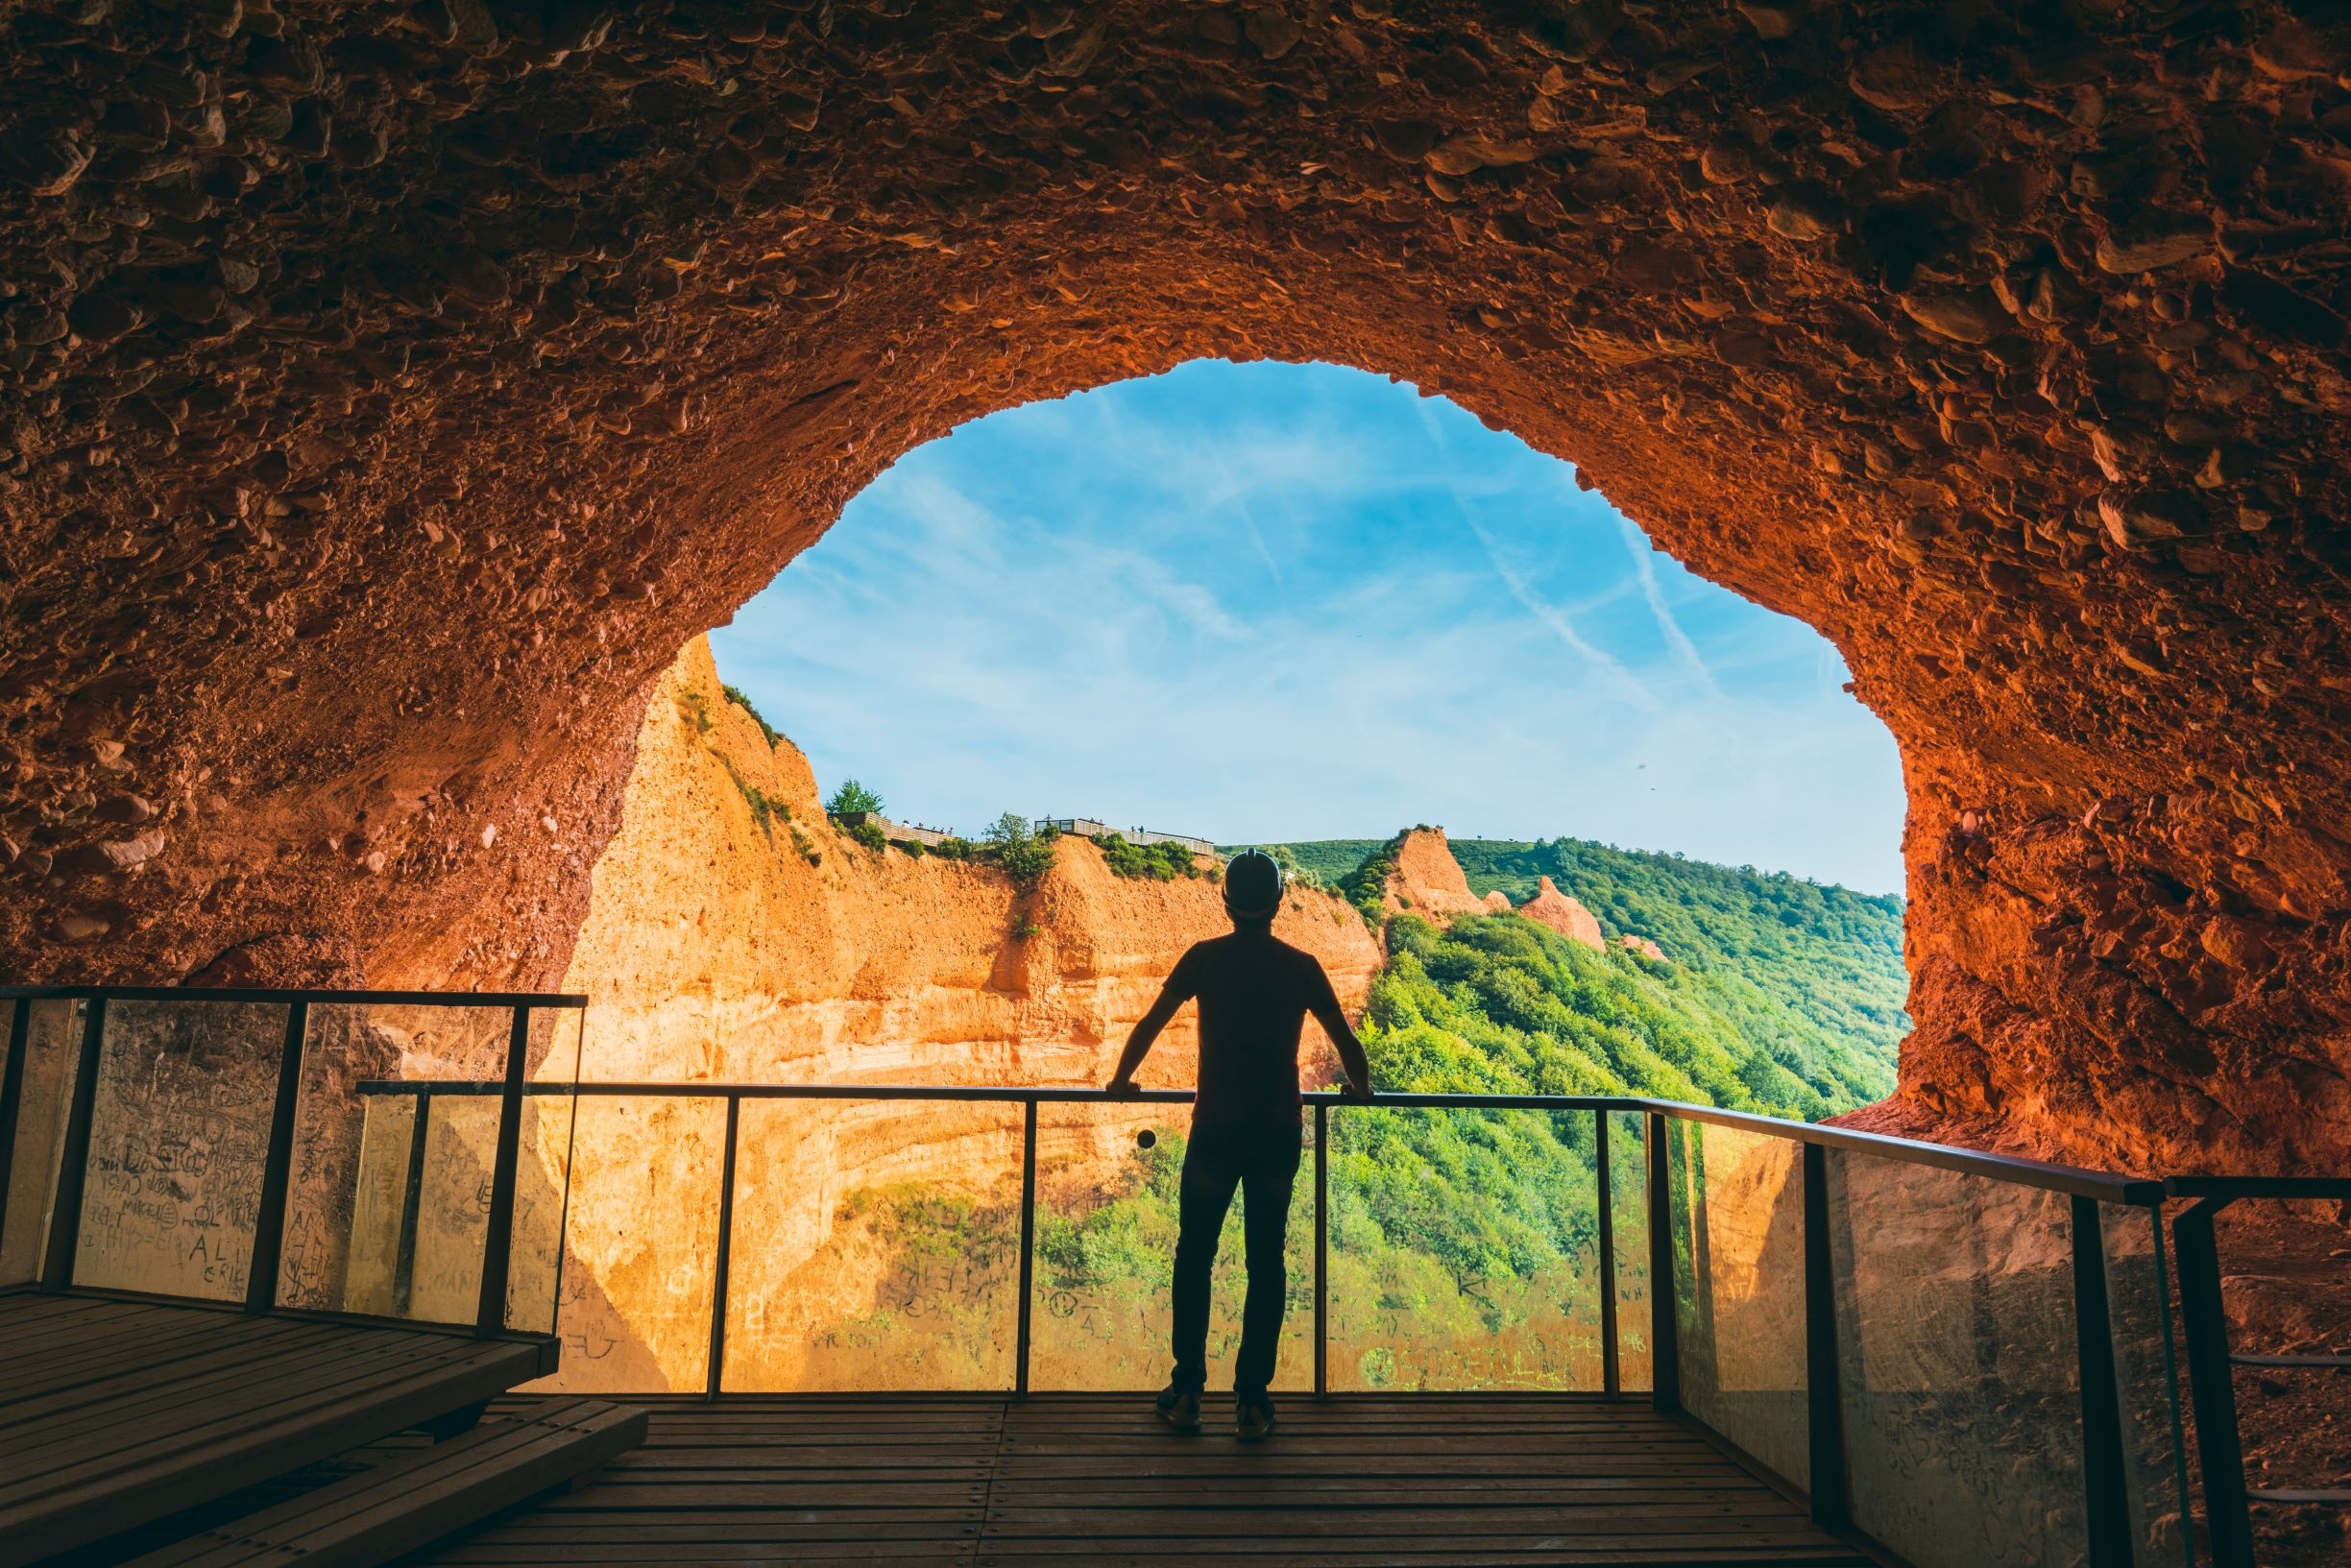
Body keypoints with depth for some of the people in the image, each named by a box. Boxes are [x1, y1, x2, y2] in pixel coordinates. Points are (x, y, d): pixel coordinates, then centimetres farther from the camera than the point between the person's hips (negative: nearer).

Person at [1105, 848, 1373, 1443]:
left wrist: (1121, 1079, 18)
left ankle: (1187, 1393, 15)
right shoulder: (1301, 966, 1)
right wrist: (1360, 1086, 27)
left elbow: (1150, 1024, 2)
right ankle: (1252, 1401, 11)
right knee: (1265, 1264, 9)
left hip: (1216, 1127, -1)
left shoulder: (1205, 958, -2)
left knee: (1194, 1257, 12)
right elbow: (1347, 1042, 7)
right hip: (1278, 1131, 1)